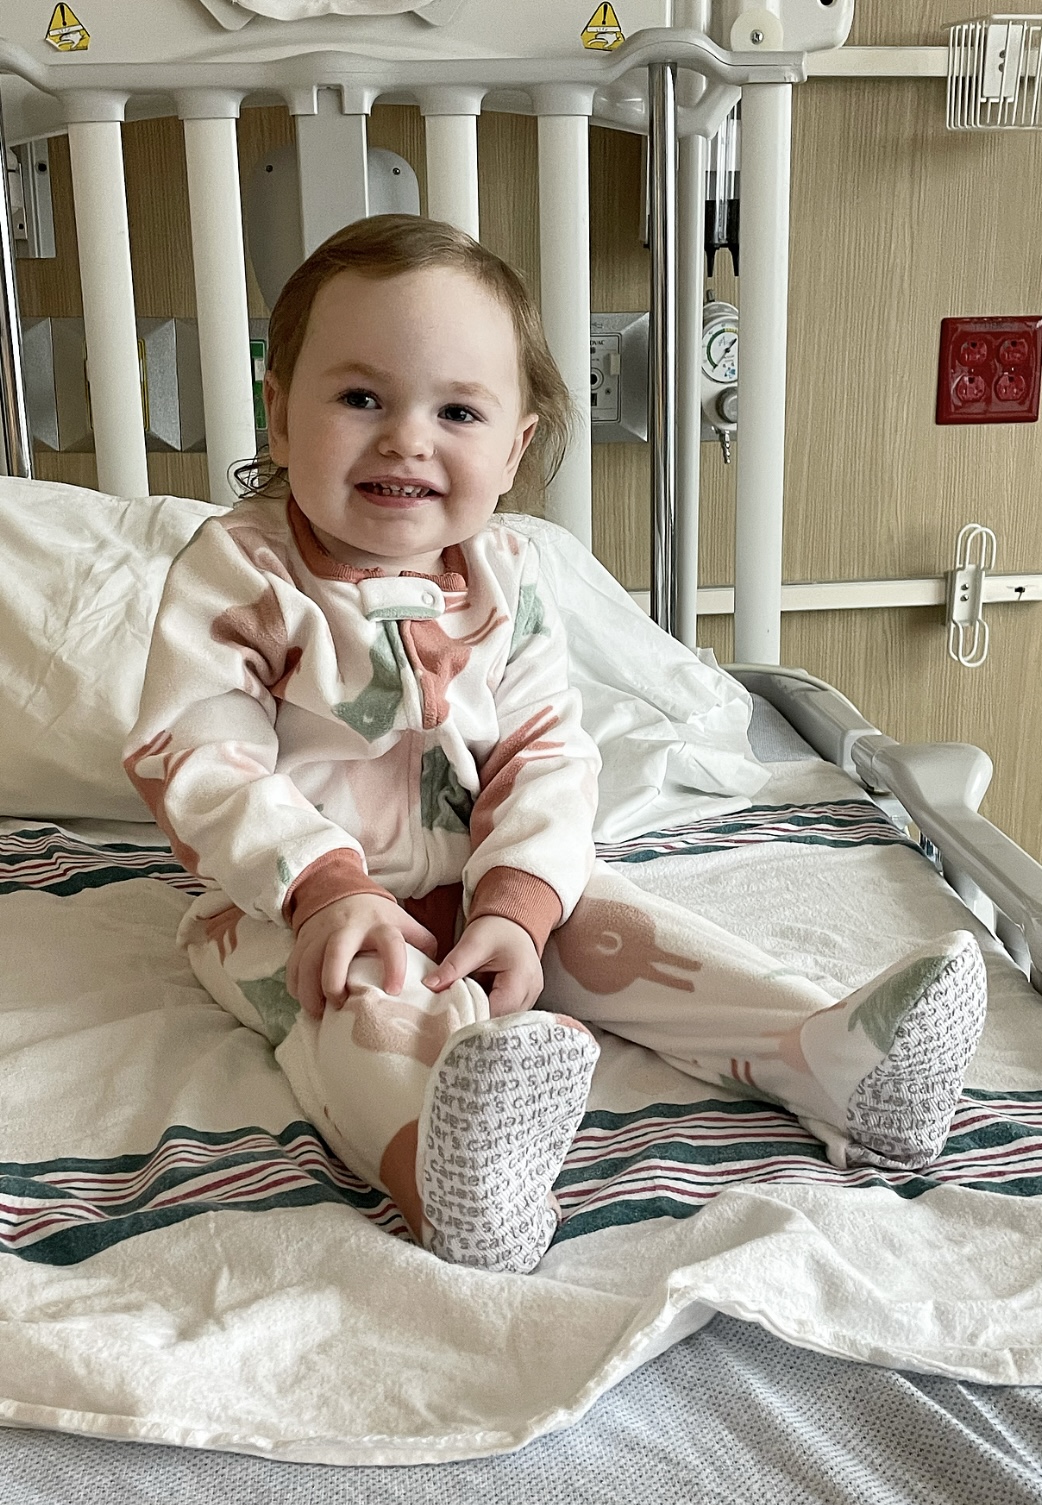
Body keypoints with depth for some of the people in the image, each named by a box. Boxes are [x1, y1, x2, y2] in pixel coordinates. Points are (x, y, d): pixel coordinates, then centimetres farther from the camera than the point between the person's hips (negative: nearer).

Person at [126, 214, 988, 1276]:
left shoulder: (506, 578, -1)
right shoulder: (237, 571, -12)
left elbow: (546, 757, -5)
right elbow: (196, 760, -18)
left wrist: (514, 906, -21)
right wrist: (326, 886, -30)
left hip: (481, 883, 5)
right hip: (290, 904, -5)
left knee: (602, 921, -13)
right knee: (359, 991, -33)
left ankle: (830, 1058, -23)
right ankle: (434, 1150, -63)